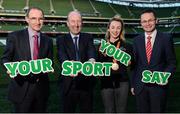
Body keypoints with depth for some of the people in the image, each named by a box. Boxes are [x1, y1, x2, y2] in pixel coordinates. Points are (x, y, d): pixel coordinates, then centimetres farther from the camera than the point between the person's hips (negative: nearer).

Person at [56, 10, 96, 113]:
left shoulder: (88, 38, 7)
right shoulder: (62, 40, 3)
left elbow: (91, 51, -14)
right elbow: (62, 56, -16)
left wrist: (92, 61, -39)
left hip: (86, 83, 1)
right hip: (69, 84, -1)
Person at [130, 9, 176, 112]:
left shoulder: (166, 38, -2)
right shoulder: (137, 40, 7)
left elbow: (172, 62, 0)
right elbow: (135, 64, 9)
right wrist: (133, 84, 8)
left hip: (159, 85, -2)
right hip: (140, 86, 3)